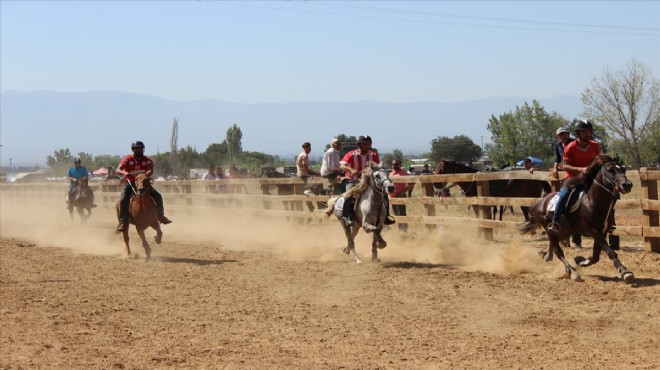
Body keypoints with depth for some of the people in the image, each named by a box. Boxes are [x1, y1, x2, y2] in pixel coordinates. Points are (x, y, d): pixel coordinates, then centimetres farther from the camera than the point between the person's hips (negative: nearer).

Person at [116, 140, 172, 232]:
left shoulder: (147, 160, -4)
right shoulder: (127, 159, -10)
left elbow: (150, 169, -22)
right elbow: (118, 170, -19)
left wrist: (149, 172, -47)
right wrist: (124, 172, -42)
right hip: (129, 184, -3)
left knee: (158, 196, -8)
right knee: (123, 199, -28)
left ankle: (161, 216, 12)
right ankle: (123, 222, -23)